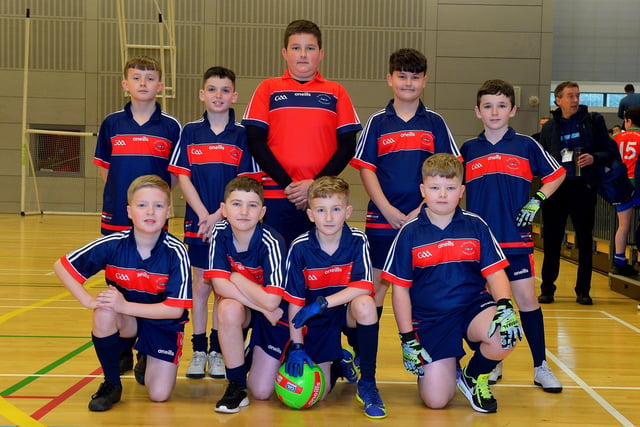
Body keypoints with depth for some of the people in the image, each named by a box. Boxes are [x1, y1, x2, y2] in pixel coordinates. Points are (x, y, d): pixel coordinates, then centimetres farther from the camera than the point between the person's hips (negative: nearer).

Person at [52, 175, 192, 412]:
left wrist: (124, 306, -33)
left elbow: (175, 309, -26)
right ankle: (111, 384, -10)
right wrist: (88, 301, -24)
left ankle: (147, 361, 23)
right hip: (126, 319, 2)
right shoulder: (112, 245, -20)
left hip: (164, 323, -1)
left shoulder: (176, 252, -25)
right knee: (104, 312, -33)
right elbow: (61, 266, -11)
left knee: (159, 395, -14)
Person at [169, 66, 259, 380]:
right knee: (201, 285, 6)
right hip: (198, 222, 1)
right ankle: (198, 350, 15)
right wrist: (203, 214, -11)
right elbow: (183, 178, 0)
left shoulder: (242, 135, 1)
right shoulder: (190, 132, 4)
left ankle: (216, 349, 15)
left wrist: (218, 216, -14)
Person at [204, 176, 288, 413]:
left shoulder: (271, 243, -27)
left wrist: (237, 278, -21)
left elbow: (271, 301, -33)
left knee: (261, 392, -6)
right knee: (229, 308, -36)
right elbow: (220, 285, -22)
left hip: (275, 313, -2)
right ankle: (236, 386, -15)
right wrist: (263, 306, -27)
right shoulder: (220, 233, -16)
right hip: (241, 307, 3)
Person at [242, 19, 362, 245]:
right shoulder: (269, 89, 8)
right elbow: (255, 141, 1)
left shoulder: (335, 92, 9)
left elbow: (347, 145, 4)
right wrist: (286, 184, -9)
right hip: (277, 195, 0)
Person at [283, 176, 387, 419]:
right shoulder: (300, 248, -14)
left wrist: (322, 303, -29)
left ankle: (367, 385, -18)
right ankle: (337, 362, 28)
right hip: (316, 320, 1)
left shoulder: (357, 241, -15)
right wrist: (296, 346, -14)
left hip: (347, 311, 0)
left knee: (365, 304, -36)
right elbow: (295, 301, -10)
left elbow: (363, 287, -25)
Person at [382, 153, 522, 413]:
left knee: (504, 337, -32)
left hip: (473, 307, 1)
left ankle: (473, 377, 4)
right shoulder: (410, 233, -2)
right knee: (435, 400, -14)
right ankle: (446, 367, 25)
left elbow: (495, 273, 0)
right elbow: (400, 288, -1)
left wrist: (505, 305, -21)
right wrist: (407, 338, -5)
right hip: (429, 319, -1)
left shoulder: (475, 226, 2)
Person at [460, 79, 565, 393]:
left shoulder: (526, 145, 0)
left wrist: (536, 201, -4)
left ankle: (541, 366, 10)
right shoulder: (468, 149, 5)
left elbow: (556, 174, 9)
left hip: (516, 239, -1)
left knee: (527, 299, -2)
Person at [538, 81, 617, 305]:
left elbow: (608, 153, 2)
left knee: (585, 242, 4)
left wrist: (594, 158, -16)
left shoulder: (593, 121, 3)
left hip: (583, 188, -1)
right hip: (555, 189, 2)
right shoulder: (549, 127, 9)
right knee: (551, 242, 5)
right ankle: (547, 289, 16)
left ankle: (583, 291, 14)